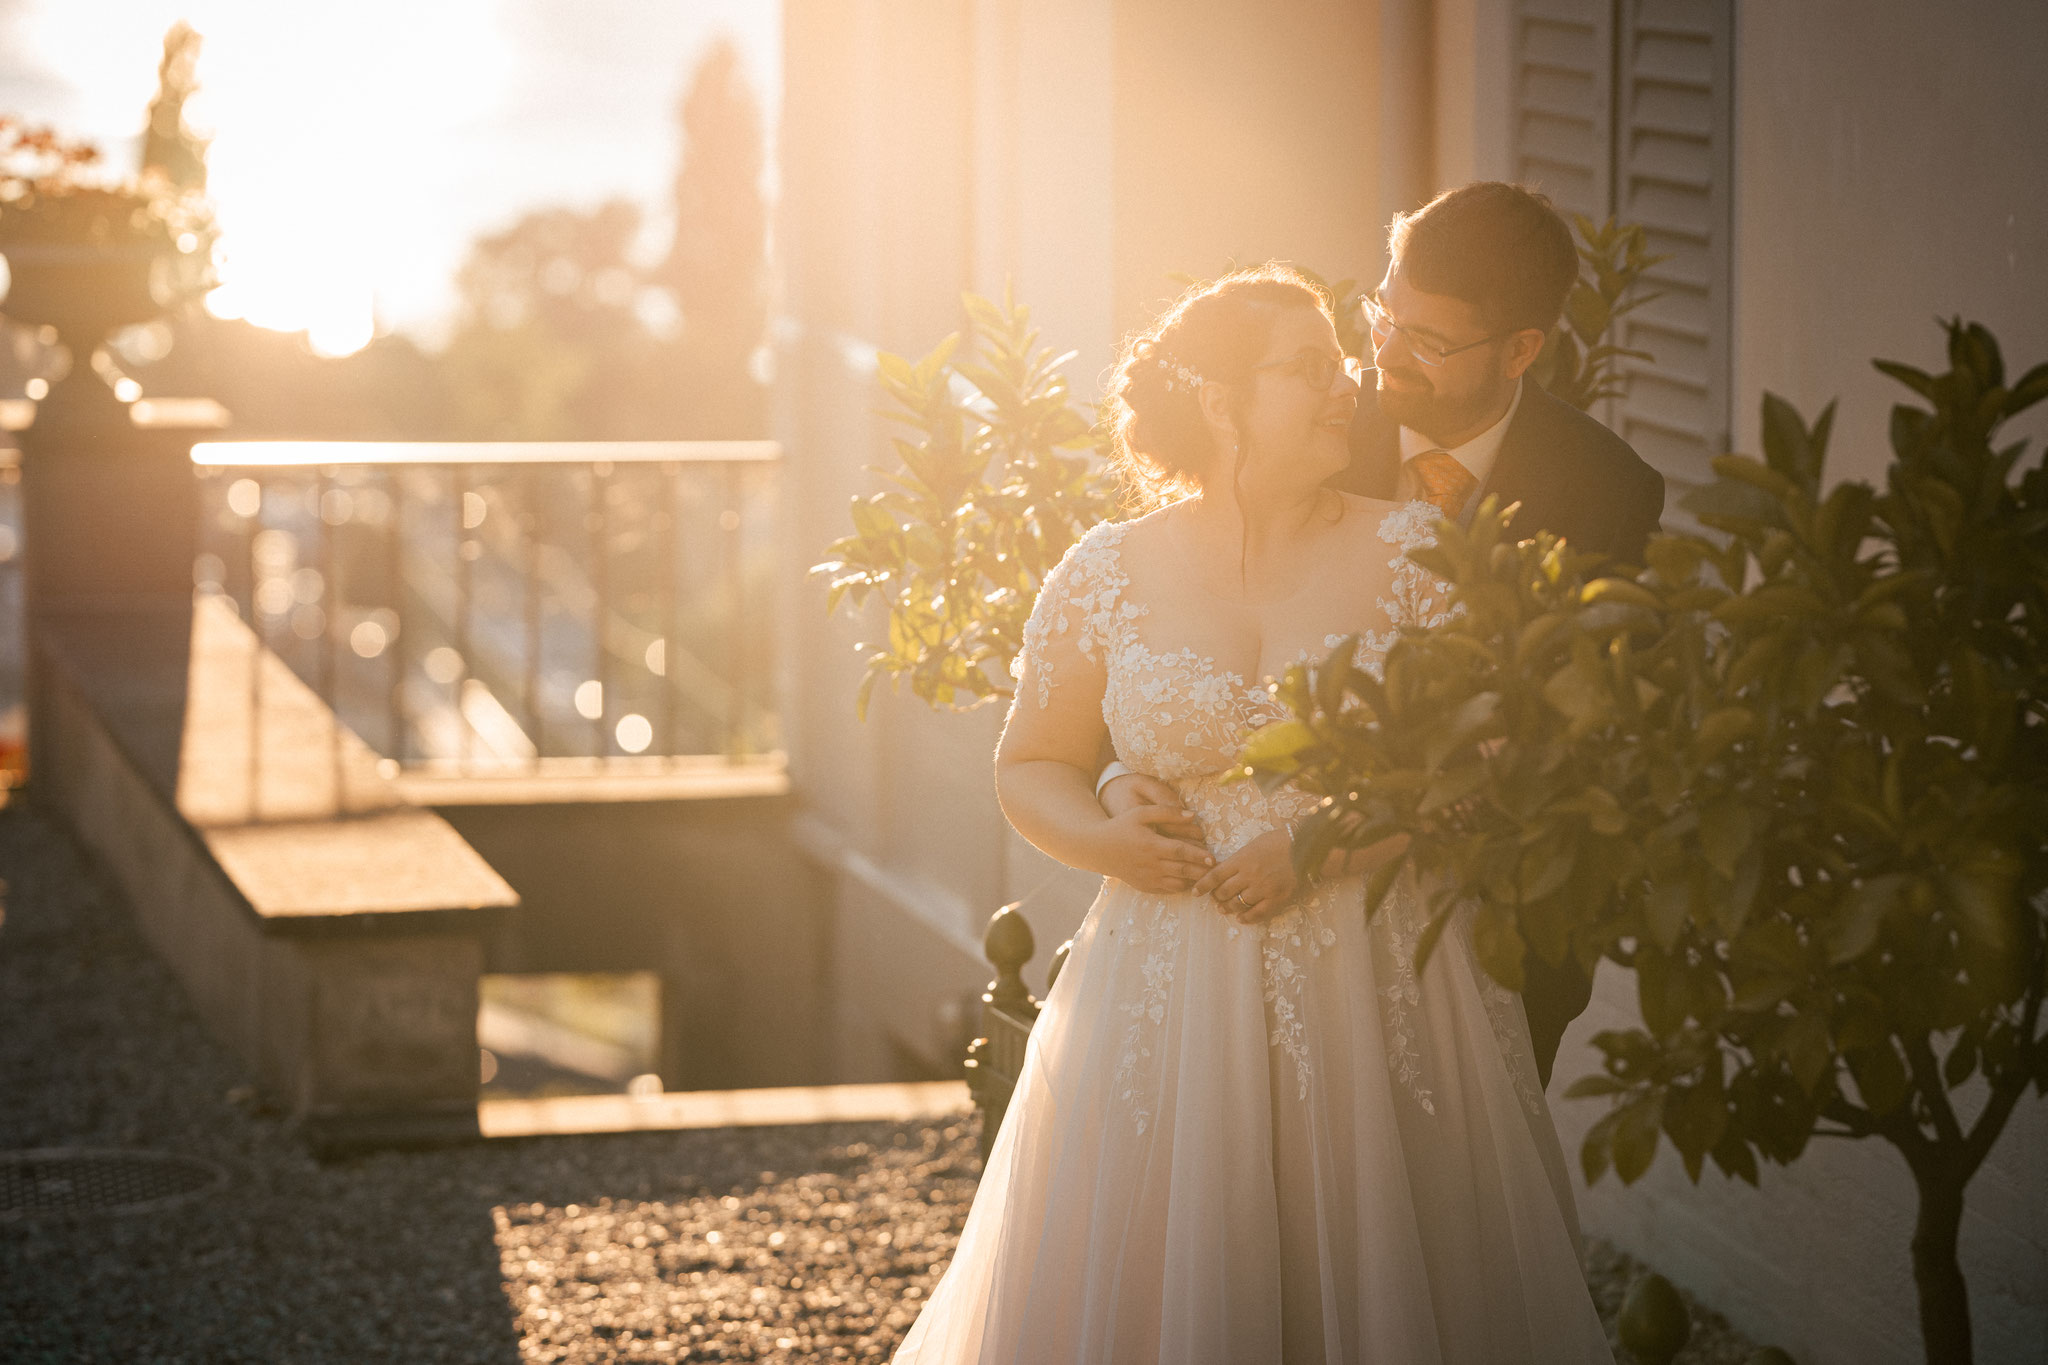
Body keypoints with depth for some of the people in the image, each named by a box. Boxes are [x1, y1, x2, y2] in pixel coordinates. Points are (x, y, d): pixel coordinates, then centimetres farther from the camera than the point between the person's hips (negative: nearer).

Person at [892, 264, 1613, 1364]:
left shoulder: (1413, 551, 0)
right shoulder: (1106, 574, 2)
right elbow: (1031, 765, 12)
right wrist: (1103, 841, -9)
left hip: (1377, 1001, 0)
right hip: (1170, 1007, 0)